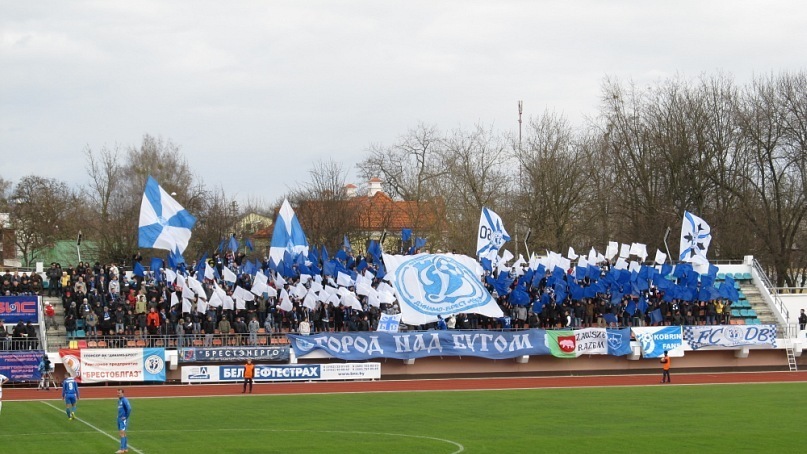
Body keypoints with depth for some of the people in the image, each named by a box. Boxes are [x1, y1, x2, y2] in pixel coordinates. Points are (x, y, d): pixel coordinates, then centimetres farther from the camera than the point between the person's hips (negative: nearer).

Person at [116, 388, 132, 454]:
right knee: (121, 433, 12)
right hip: (119, 419, 10)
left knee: (122, 433, -10)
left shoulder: (124, 400, -14)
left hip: (123, 420, -10)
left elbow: (129, 408, -23)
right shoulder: (119, 400, 13)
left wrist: (126, 417, -15)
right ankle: (126, 448, 19)